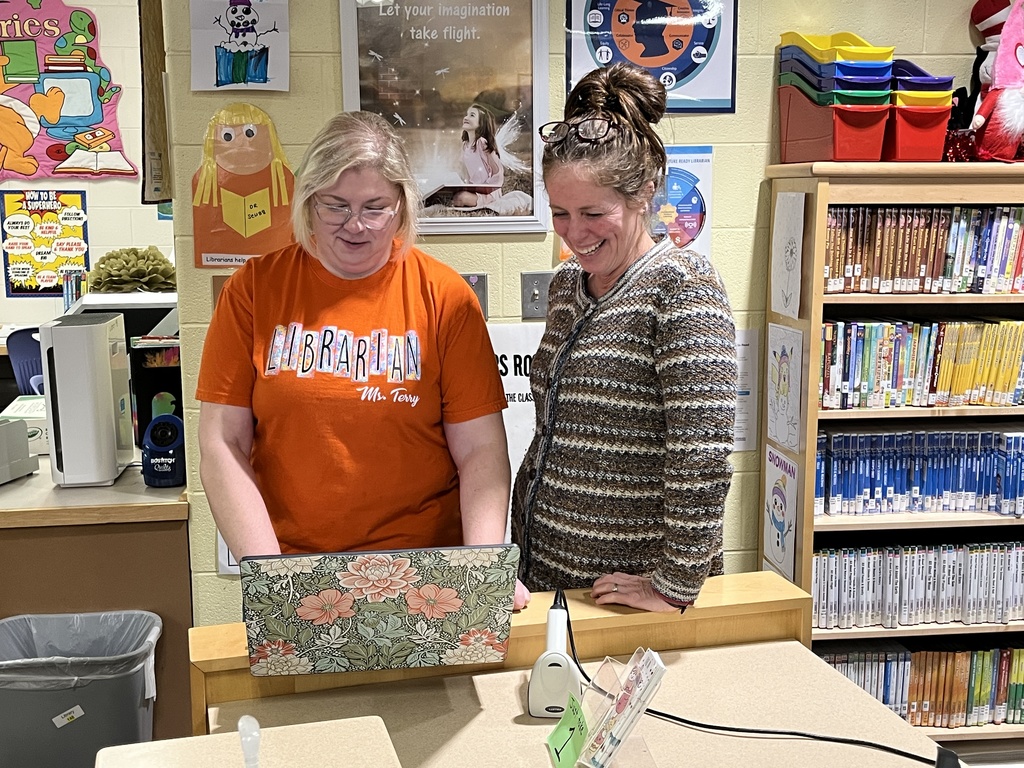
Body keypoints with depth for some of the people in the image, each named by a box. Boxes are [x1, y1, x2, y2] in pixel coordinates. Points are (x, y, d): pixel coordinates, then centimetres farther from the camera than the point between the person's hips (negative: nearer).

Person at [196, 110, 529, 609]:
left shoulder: (444, 297, 0)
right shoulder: (254, 289, 1)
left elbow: (480, 451, -2)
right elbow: (223, 446, -1)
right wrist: (268, 575, -11)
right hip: (290, 567, 1)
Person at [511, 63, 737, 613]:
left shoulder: (682, 287, -17)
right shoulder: (567, 283, 6)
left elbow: (703, 454, -23)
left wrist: (677, 585, -20)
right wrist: (523, 536, 13)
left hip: (632, 587, -7)